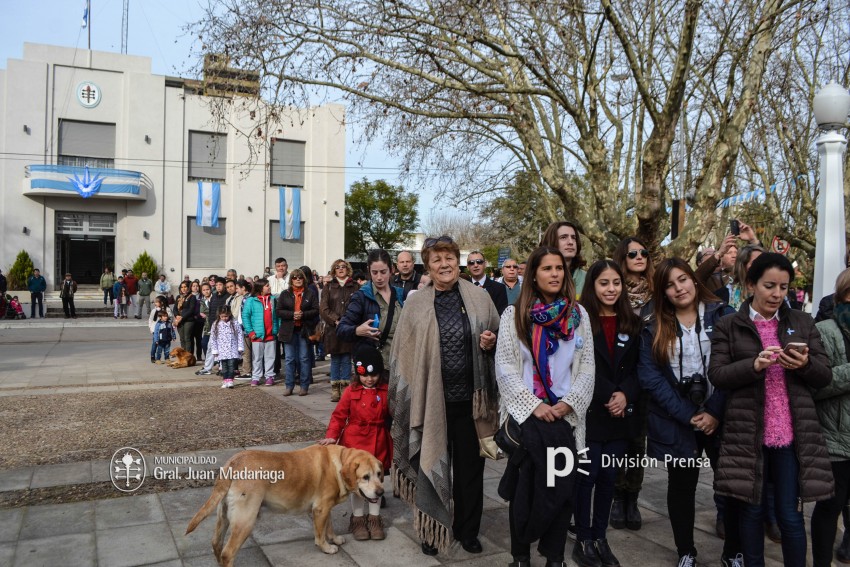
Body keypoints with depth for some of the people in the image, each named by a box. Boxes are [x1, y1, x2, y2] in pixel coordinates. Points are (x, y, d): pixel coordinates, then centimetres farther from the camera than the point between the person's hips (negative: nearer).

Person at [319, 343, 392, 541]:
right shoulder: (351, 392, -7)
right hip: (355, 443, -1)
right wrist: (332, 436, -16)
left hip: (378, 443, 1)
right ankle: (357, 518, 24)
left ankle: (374, 518, 27)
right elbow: (339, 415, -5)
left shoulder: (386, 392, -4)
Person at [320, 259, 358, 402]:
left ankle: (345, 389, 12)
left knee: (347, 359, 4)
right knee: (335, 360, 5)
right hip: (333, 329, 0)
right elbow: (323, 308, 0)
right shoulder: (328, 287, 7)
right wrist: (336, 320, -12)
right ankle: (335, 390, 12)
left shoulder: (354, 287, 6)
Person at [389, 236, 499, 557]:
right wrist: (404, 399, -2)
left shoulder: (479, 299, 2)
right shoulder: (416, 304, -1)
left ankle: (468, 530, 31)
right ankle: (432, 529, 31)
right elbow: (402, 354, 0)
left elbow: (500, 342, 12)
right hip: (431, 400, -1)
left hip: (469, 399, 1)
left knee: (469, 466, 12)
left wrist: (490, 343, -11)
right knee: (432, 465, 11)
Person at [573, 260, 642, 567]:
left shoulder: (633, 323, 9)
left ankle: (600, 537, 25)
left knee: (609, 477, 12)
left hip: (620, 414, 4)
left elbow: (638, 368, 6)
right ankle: (583, 541, 16)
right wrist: (608, 396, -14)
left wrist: (625, 395, -10)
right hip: (588, 412, -4)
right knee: (587, 476, 2)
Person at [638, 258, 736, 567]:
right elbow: (650, 377, -6)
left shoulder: (723, 316, -1)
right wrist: (688, 416, -13)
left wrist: (716, 412, -14)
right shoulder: (654, 328, 2)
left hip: (720, 416, -1)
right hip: (677, 422, 1)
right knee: (681, 486, 13)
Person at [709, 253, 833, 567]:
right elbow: (716, 374, -6)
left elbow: (825, 376, 7)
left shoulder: (803, 322, 9)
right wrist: (754, 365, -22)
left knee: (791, 515, 5)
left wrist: (806, 364, -15)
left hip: (793, 434, 1)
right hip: (747, 433, -1)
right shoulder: (728, 326, 2)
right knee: (751, 510, 10)